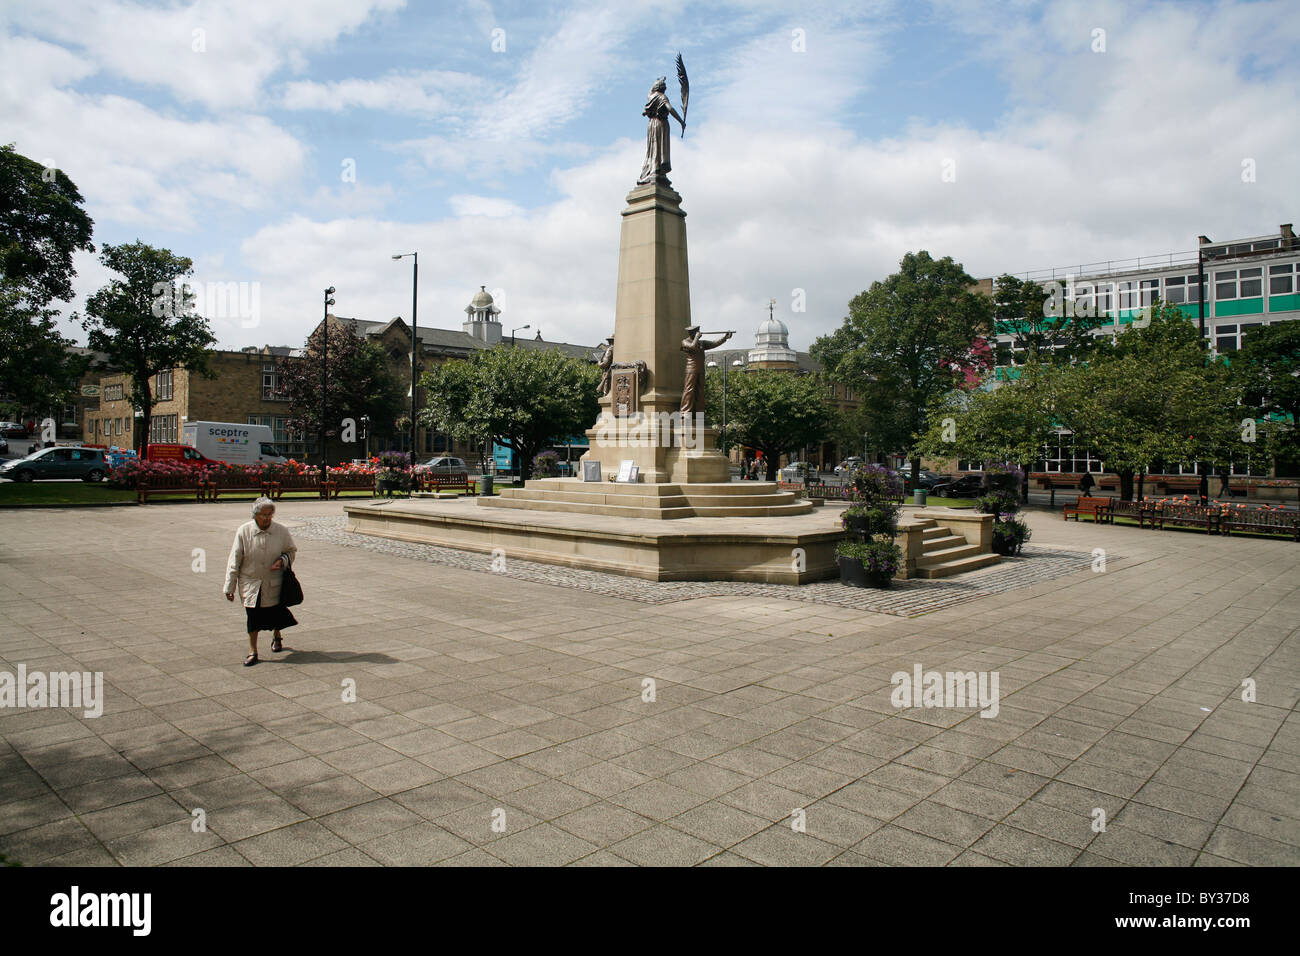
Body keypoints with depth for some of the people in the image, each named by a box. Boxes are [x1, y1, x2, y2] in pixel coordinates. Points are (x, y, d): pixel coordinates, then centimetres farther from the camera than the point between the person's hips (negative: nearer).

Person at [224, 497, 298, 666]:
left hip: (274, 583, 1)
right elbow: (234, 560, -6)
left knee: (275, 613, 14)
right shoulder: (244, 531, -11)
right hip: (250, 582, -1)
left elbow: (291, 550, 10)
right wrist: (229, 587, -5)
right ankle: (252, 651, 17)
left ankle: (276, 636, 46)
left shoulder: (281, 531, -8)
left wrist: (283, 560, -13)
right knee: (253, 616, 1)